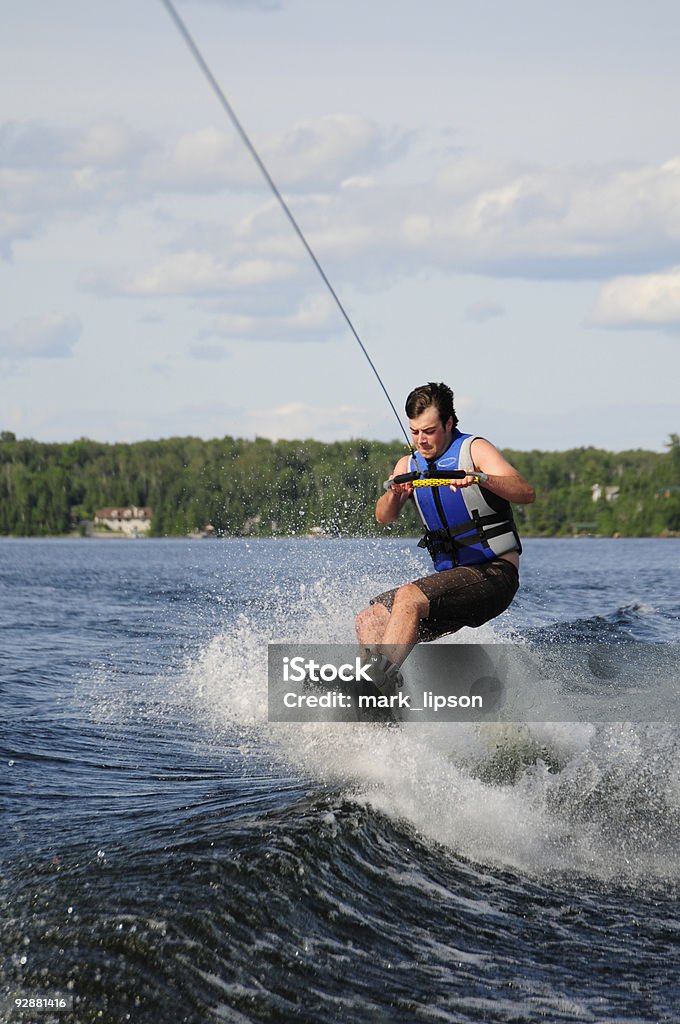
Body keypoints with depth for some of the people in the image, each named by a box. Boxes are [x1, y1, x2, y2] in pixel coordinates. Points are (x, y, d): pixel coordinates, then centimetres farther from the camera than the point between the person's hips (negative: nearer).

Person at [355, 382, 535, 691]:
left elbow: (525, 493, -19)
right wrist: (393, 493, -25)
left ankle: (383, 678, -40)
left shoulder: (474, 449, -5)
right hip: (453, 577, 8)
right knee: (368, 622, -2)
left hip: (494, 573, -8)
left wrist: (479, 479, -37)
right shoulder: (409, 465, 13)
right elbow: (384, 517, -2)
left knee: (408, 597, -29)